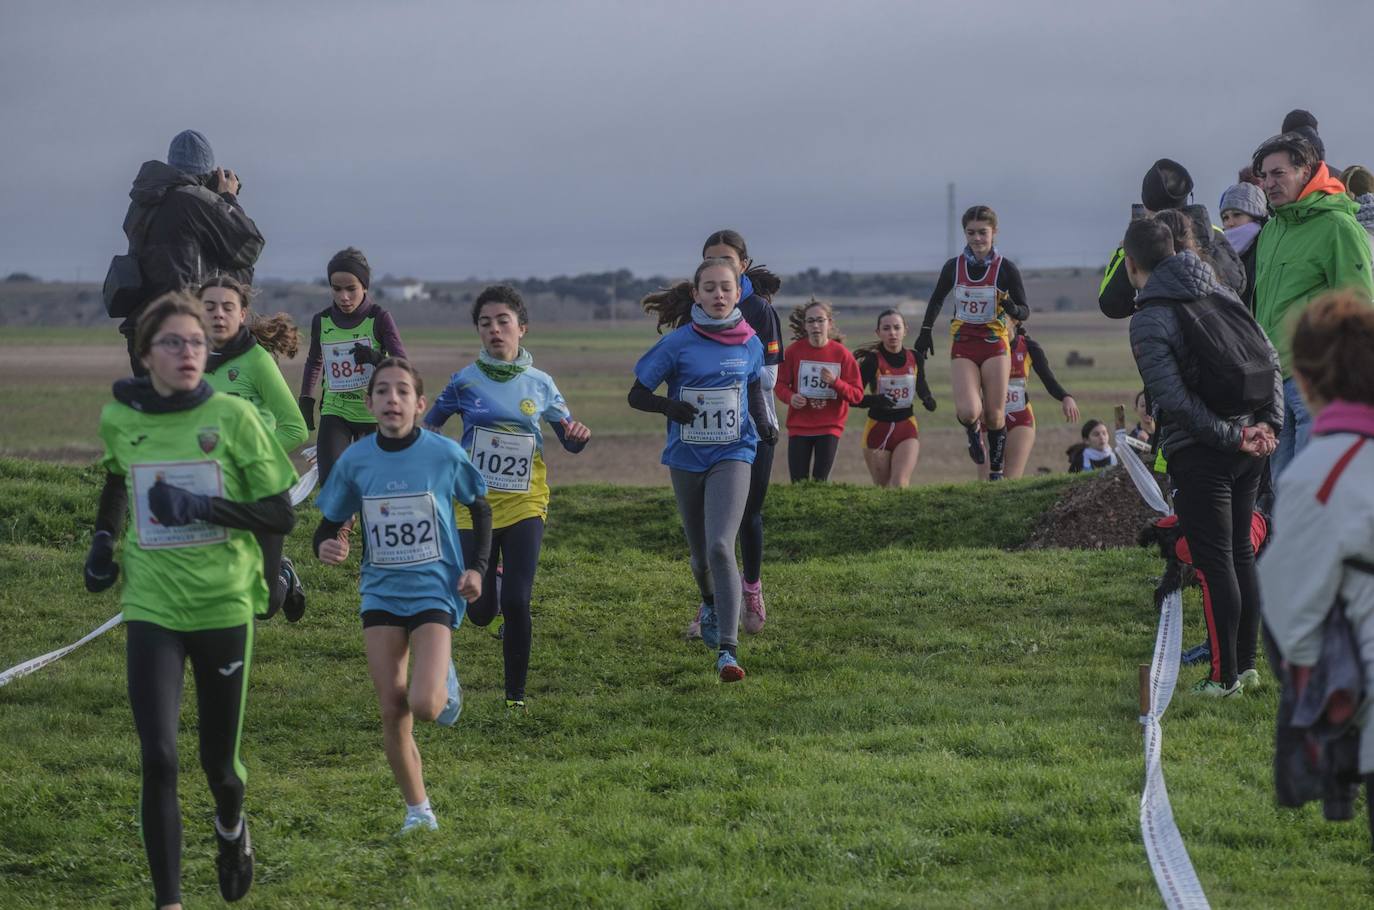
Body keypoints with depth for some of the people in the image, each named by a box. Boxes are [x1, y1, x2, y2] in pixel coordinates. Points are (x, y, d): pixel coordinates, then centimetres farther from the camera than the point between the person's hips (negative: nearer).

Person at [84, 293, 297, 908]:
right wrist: (103, 543, 9)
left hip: (224, 606, -1)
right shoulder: (118, 418, -1)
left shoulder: (232, 417, -9)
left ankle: (231, 826, 47)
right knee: (158, 760, -13)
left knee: (218, 762, 11)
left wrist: (200, 506, -19)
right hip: (152, 608, 1)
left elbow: (281, 515, -7)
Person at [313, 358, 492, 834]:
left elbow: (480, 507, 7)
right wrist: (325, 547, -17)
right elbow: (329, 524, 7)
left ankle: (446, 681, 19)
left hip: (435, 591, -3)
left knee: (424, 705, -18)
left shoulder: (445, 454, -8)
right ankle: (417, 810, 15)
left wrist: (477, 566, -3)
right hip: (381, 594, 3)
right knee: (392, 711, -1)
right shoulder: (355, 461, -3)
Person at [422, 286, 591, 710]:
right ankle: (490, 582, 40)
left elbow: (569, 438, 10)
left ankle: (516, 695, 1)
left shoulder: (540, 384, 1)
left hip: (524, 504, 0)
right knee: (480, 612, 2)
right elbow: (428, 428, 11)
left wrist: (578, 436, -13)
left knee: (516, 604, -12)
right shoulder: (465, 382, -3)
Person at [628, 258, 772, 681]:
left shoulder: (749, 343, -1)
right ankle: (710, 604, 51)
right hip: (686, 459, 1)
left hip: (732, 456, -1)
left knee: (720, 547, -20)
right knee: (700, 553, 16)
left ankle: (727, 649, -20)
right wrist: (669, 407, -24)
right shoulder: (678, 343, -8)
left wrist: (763, 424, -1)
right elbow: (637, 395, -4)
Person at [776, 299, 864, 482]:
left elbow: (857, 395, -3)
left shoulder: (842, 354, -5)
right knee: (798, 483, -1)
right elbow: (780, 383, 5)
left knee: (820, 482, -1)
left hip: (829, 427, -1)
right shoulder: (793, 351, -3)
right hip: (799, 426, 1)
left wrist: (835, 382, -21)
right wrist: (790, 397, -17)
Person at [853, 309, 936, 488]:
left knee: (900, 485, -17)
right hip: (877, 430, -1)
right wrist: (875, 401, -31)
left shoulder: (915, 359, -1)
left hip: (907, 429, 1)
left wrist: (928, 399, -5)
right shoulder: (872, 362, -11)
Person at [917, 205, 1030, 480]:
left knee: (994, 416, 0)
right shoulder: (954, 267, 0)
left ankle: (996, 472, 16)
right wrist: (925, 331, 15)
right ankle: (973, 432, 19)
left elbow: (1025, 311, -3)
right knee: (968, 413, -17)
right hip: (963, 347, 1)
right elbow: (937, 299, 18)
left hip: (995, 346, -1)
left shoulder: (1006, 269, -6)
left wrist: (1012, 308, -24)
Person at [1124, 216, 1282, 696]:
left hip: (1200, 455, -7)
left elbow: (1174, 398, -20)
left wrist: (1231, 437, -13)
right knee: (1241, 553, 16)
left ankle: (1224, 676, 2)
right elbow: (1270, 358, 8)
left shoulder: (1149, 319, -13)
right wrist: (1268, 423, 3)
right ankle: (1246, 663, 24)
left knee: (1214, 561, -2)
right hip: (1248, 453, 7)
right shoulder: (1220, 293, 9)